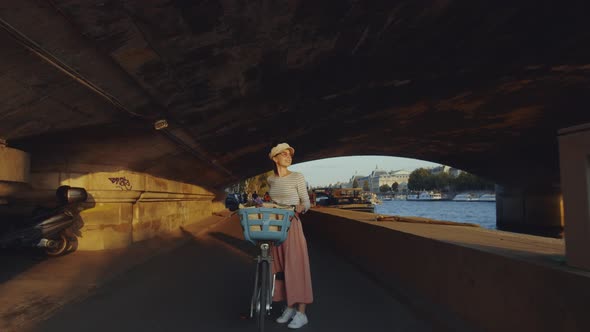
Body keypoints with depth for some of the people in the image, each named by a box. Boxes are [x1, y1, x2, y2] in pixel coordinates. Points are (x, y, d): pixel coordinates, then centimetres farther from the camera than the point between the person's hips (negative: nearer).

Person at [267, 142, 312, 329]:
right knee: (280, 267, 8)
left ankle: (301, 313, 2)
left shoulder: (297, 177, -3)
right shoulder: (271, 180, 10)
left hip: (292, 225, -5)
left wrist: (300, 208, -23)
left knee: (295, 266, -5)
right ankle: (289, 307, 20)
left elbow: (306, 202, -4)